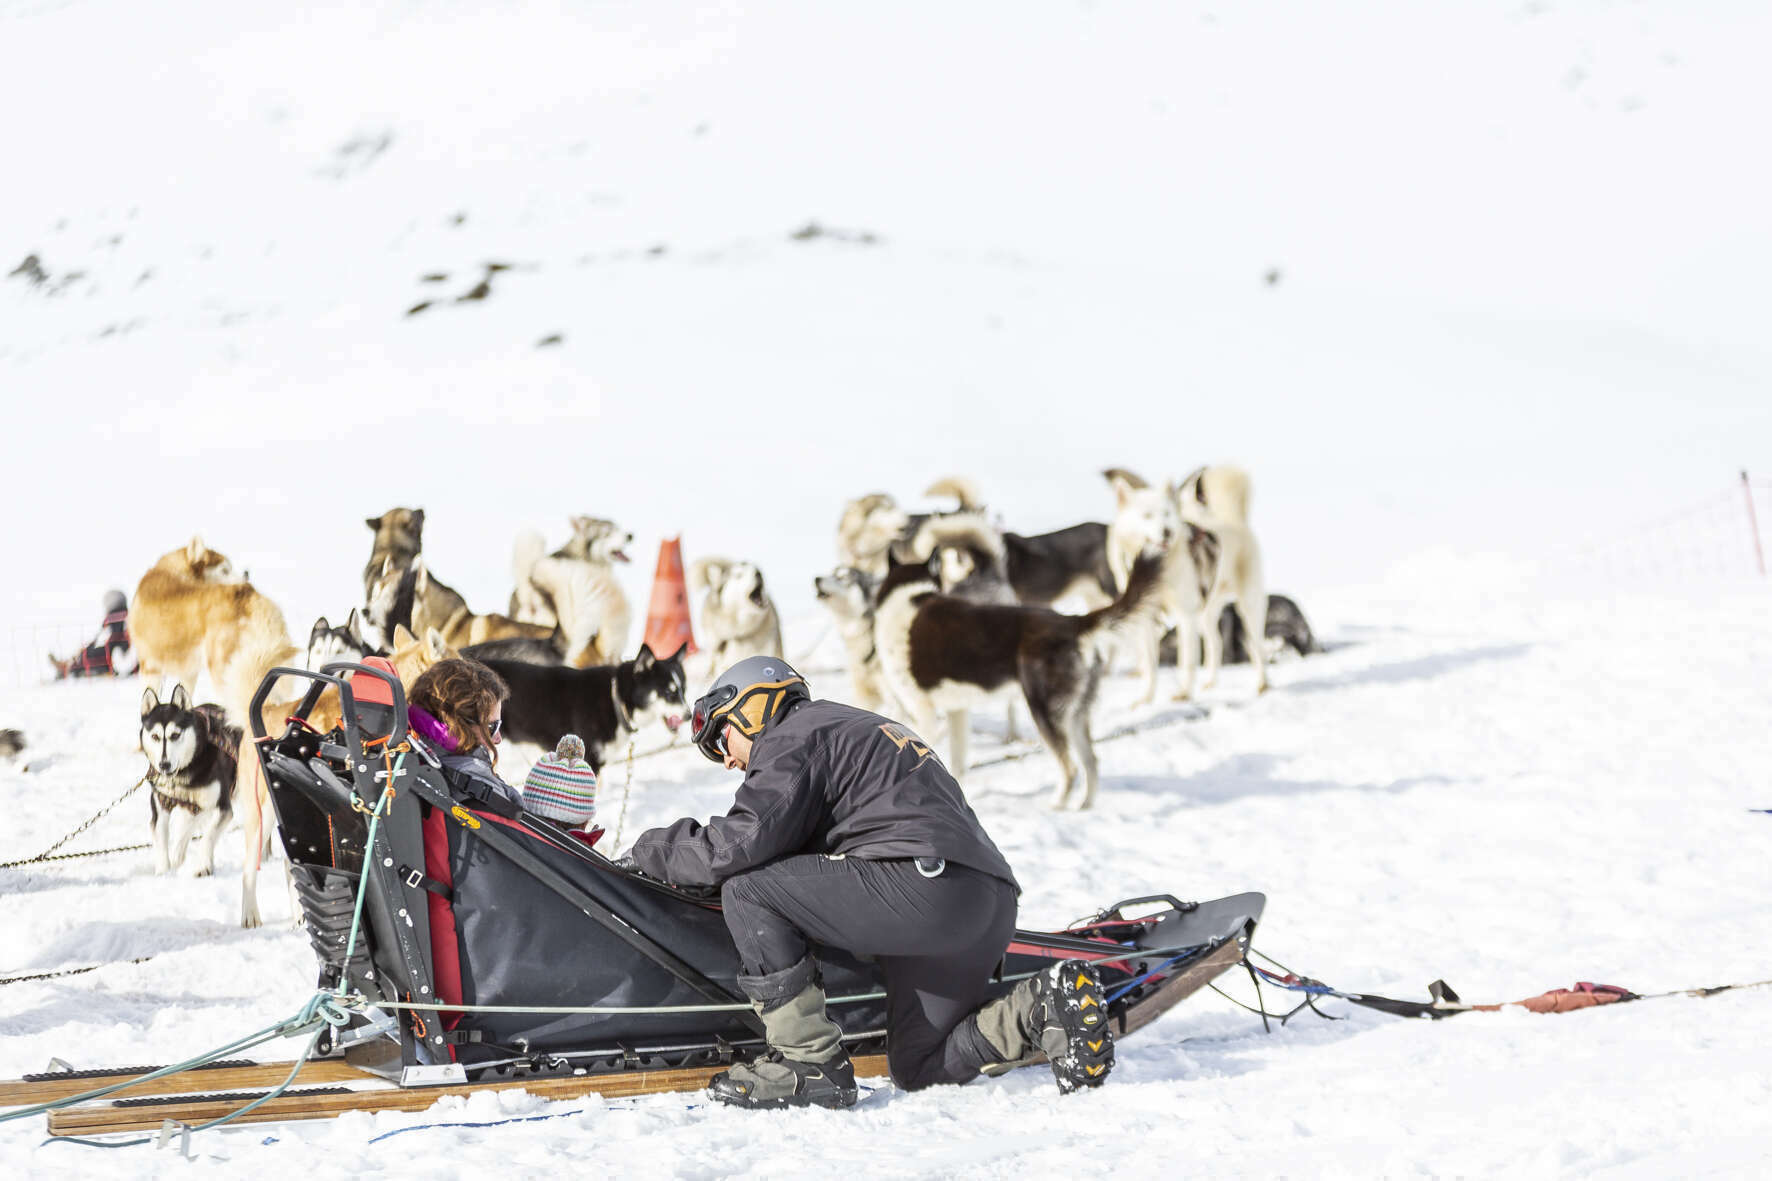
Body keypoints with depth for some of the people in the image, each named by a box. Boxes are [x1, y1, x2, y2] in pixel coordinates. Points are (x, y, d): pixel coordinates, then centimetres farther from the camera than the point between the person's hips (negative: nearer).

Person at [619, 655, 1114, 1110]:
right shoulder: (856, 726, 33)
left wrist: (652, 851, 6)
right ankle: (1051, 1004, 1)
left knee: (746, 889, -6)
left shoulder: (792, 737, 3)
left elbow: (745, 842, -10)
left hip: (922, 882, -10)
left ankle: (810, 1062, -8)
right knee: (919, 1069, 18)